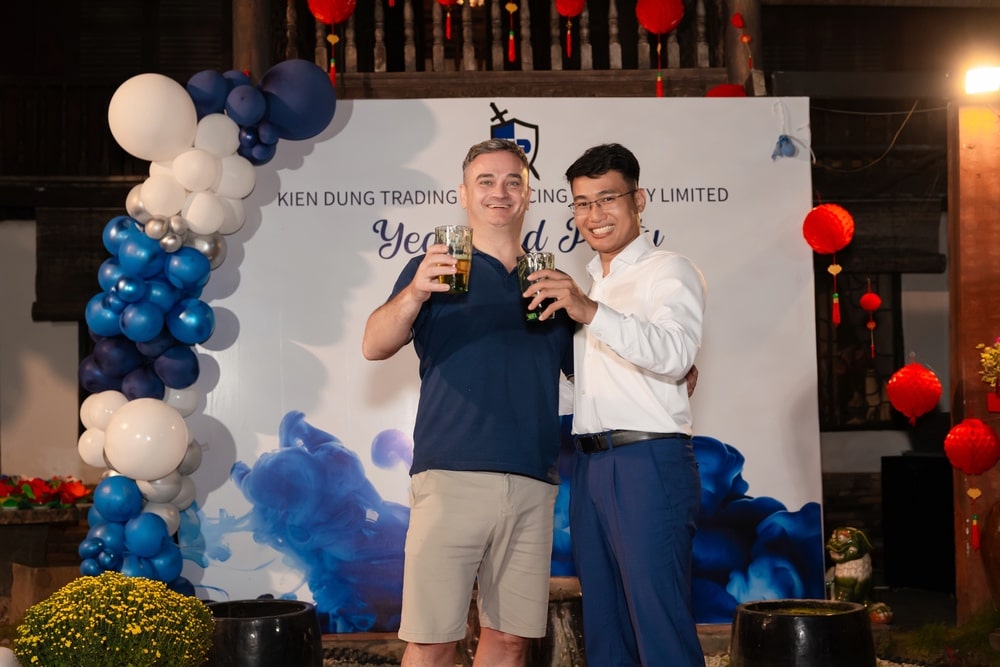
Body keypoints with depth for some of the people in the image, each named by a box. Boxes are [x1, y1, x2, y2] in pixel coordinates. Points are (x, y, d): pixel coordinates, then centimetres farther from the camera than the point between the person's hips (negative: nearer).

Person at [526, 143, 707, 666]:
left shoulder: (668, 271, -3)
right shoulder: (586, 284, 21)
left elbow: (676, 354, -21)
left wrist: (591, 312, -31)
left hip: (648, 461, -8)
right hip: (589, 463, 8)